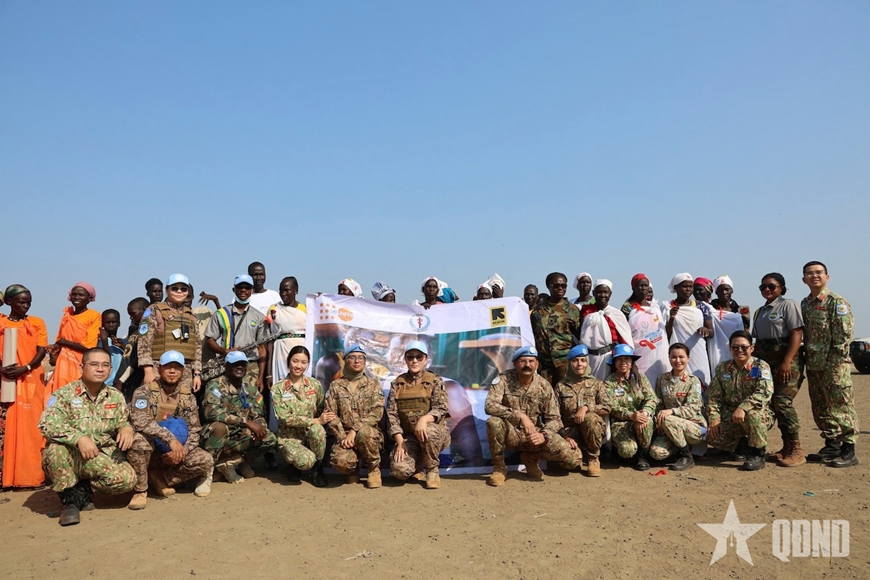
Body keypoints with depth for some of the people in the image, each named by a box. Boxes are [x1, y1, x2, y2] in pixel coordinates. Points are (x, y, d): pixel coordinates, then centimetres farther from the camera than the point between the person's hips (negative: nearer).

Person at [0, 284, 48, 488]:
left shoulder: (37, 323, 8)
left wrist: (24, 368, -16)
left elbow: (42, 351, -1)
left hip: (31, 381, 0)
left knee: (31, 425, -2)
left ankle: (32, 475, 1)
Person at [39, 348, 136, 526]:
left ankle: (83, 489, 7)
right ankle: (69, 500, -12)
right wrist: (79, 438, -35)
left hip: (102, 458, 3)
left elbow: (123, 422, 15)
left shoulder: (116, 396, 7)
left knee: (127, 479, -23)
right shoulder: (64, 394, -7)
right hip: (69, 456, -3)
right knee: (56, 449, -37)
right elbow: (47, 425, -20)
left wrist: (126, 428, -11)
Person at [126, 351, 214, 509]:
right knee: (139, 440, -36)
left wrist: (181, 451, -20)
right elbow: (139, 421, -29)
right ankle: (140, 490, -15)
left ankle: (160, 479, -1)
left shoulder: (188, 397, 2)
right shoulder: (145, 392, -11)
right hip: (149, 451, -3)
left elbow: (194, 431, 0)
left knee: (205, 460, -20)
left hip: (172, 454, 3)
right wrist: (170, 438, -37)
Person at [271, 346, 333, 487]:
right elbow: (285, 418, -16)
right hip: (289, 436, -2)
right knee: (306, 461, -32)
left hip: (311, 434, 2)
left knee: (317, 429, -35)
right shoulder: (278, 388, -6)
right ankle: (293, 465, 7)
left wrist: (318, 423, -15)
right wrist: (316, 420, -23)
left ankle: (318, 468, -8)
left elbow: (322, 411, 8)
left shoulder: (315, 385, 1)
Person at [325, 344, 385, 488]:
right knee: (340, 461, -31)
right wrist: (342, 436, -15)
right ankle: (354, 469, 10)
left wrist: (354, 430, -19)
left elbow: (377, 412, -7)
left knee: (364, 433, -38)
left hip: (370, 434, 0)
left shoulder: (373, 383, 5)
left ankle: (374, 468, -6)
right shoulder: (335, 385, 8)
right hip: (344, 435, 1)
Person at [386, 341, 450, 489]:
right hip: (408, 436, 1)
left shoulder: (435, 381, -2)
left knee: (429, 430, -38)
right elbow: (392, 414, -1)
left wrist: (424, 419, -34)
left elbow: (441, 409, -13)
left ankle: (432, 470, -8)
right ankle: (418, 464, 14)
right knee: (399, 470, -25)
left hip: (435, 433, -1)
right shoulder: (397, 384, 4)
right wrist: (400, 442, -12)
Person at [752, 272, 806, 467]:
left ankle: (796, 450, -9)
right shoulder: (760, 311, 19)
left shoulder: (788, 305, -3)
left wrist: (786, 362, -20)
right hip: (765, 361, 7)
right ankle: (787, 447, 13)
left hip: (786, 360, -7)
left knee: (783, 402, -15)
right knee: (774, 404, 5)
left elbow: (797, 334, -12)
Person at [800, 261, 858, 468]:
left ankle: (848, 451, 1)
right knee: (820, 408, 12)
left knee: (840, 406, -5)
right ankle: (832, 445, 22)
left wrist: (835, 357, -15)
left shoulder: (837, 302, -6)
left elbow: (845, 332, -12)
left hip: (834, 364, -7)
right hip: (813, 364, 7)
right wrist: (807, 357, 11)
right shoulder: (804, 304, 14)